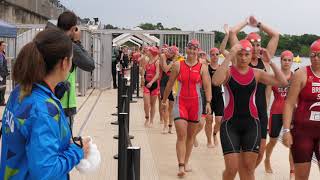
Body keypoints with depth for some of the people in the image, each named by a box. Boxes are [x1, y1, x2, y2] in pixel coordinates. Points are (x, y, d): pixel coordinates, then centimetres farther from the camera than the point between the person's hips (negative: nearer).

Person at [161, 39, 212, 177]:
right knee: (181, 135, -11)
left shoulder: (202, 67, 1)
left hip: (195, 103, 1)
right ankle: (181, 166, -13)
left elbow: (207, 86, -4)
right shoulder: (178, 65, 2)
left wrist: (208, 102, -17)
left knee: (191, 135, 12)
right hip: (180, 102, -1)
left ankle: (186, 162, 27)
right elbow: (170, 83, 8)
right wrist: (164, 100, 13)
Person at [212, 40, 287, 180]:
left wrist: (270, 62, -8)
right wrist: (229, 57, -27)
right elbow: (216, 81, -28)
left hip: (252, 123, 3)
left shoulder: (257, 73, 5)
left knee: (248, 167, 5)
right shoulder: (228, 71, -4)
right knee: (232, 168, -6)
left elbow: (283, 82, -4)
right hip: (230, 124, -3)